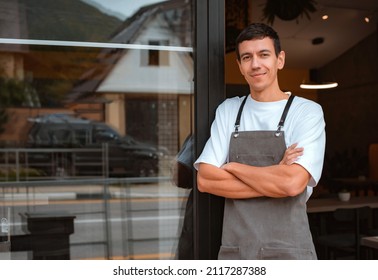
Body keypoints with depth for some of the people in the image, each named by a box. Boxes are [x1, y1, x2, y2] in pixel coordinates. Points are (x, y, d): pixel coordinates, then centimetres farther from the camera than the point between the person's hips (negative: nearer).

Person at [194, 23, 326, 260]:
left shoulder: (307, 112, -4)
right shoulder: (227, 111, 6)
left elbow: (293, 182, -18)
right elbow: (205, 180, -4)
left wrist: (233, 167, -7)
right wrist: (274, 179, -12)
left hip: (289, 250, -2)